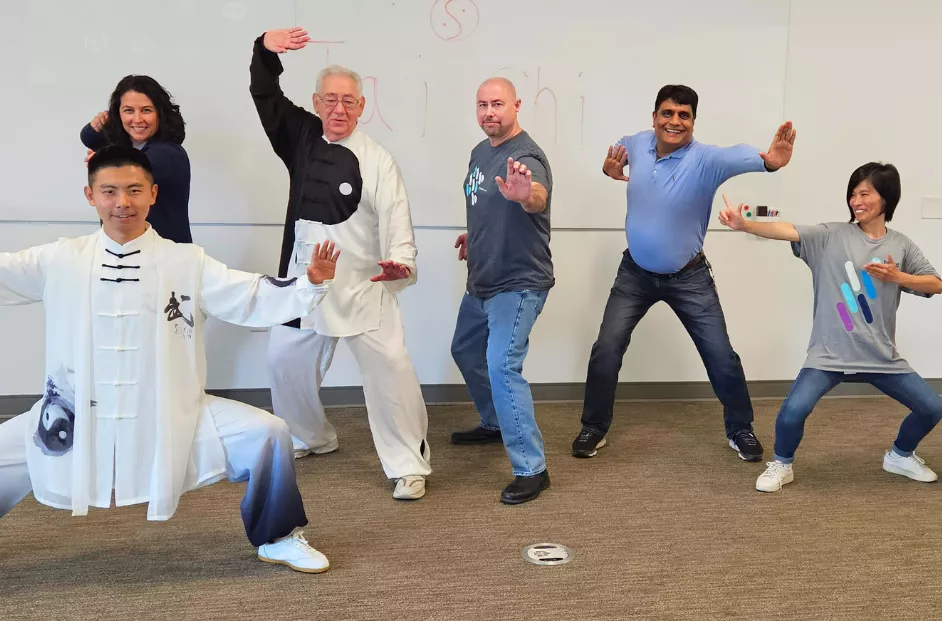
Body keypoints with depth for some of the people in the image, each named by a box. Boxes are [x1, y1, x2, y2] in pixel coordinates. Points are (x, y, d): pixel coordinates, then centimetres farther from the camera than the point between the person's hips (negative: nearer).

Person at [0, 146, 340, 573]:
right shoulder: (59, 261, -1)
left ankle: (278, 538, 12)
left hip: (170, 419, -1)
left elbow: (256, 299, -8)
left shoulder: (188, 263, -4)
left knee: (266, 434, -13)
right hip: (75, 419, 1)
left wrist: (312, 285, -23)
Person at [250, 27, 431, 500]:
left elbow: (394, 215, -17)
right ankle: (310, 438, 41)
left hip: (362, 285, -5)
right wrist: (266, 49, -13)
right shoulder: (301, 137, 5)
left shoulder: (377, 161, -10)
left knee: (389, 368, -10)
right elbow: (266, 95, 6)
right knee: (285, 359, 17)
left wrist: (400, 261, -36)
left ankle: (409, 466, 1)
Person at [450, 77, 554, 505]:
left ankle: (531, 469, -13)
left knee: (502, 365, -22)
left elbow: (537, 199, -45)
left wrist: (524, 193, -66)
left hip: (518, 283, -10)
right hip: (481, 280, 10)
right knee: (465, 351, 24)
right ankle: (495, 423, 47)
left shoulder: (526, 156, -21)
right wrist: (473, 235, 11)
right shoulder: (480, 151, 6)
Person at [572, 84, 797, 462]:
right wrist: (610, 168, -8)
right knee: (606, 349, -2)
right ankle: (594, 428, 17)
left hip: (689, 277, -2)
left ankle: (740, 430, 27)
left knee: (722, 357, 3)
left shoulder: (706, 159, -24)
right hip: (636, 273, 3)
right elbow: (617, 151, 16)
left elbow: (738, 155, -47)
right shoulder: (636, 144, -9)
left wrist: (768, 160, -70)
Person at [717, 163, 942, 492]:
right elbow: (787, 231, -17)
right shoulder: (831, 235, -3)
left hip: (881, 356, 4)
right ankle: (782, 465, 8)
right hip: (830, 353, -3)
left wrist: (897, 277, -15)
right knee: (794, 409, -22)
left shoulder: (901, 245, 6)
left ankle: (900, 456, 37)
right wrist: (743, 224, -33)